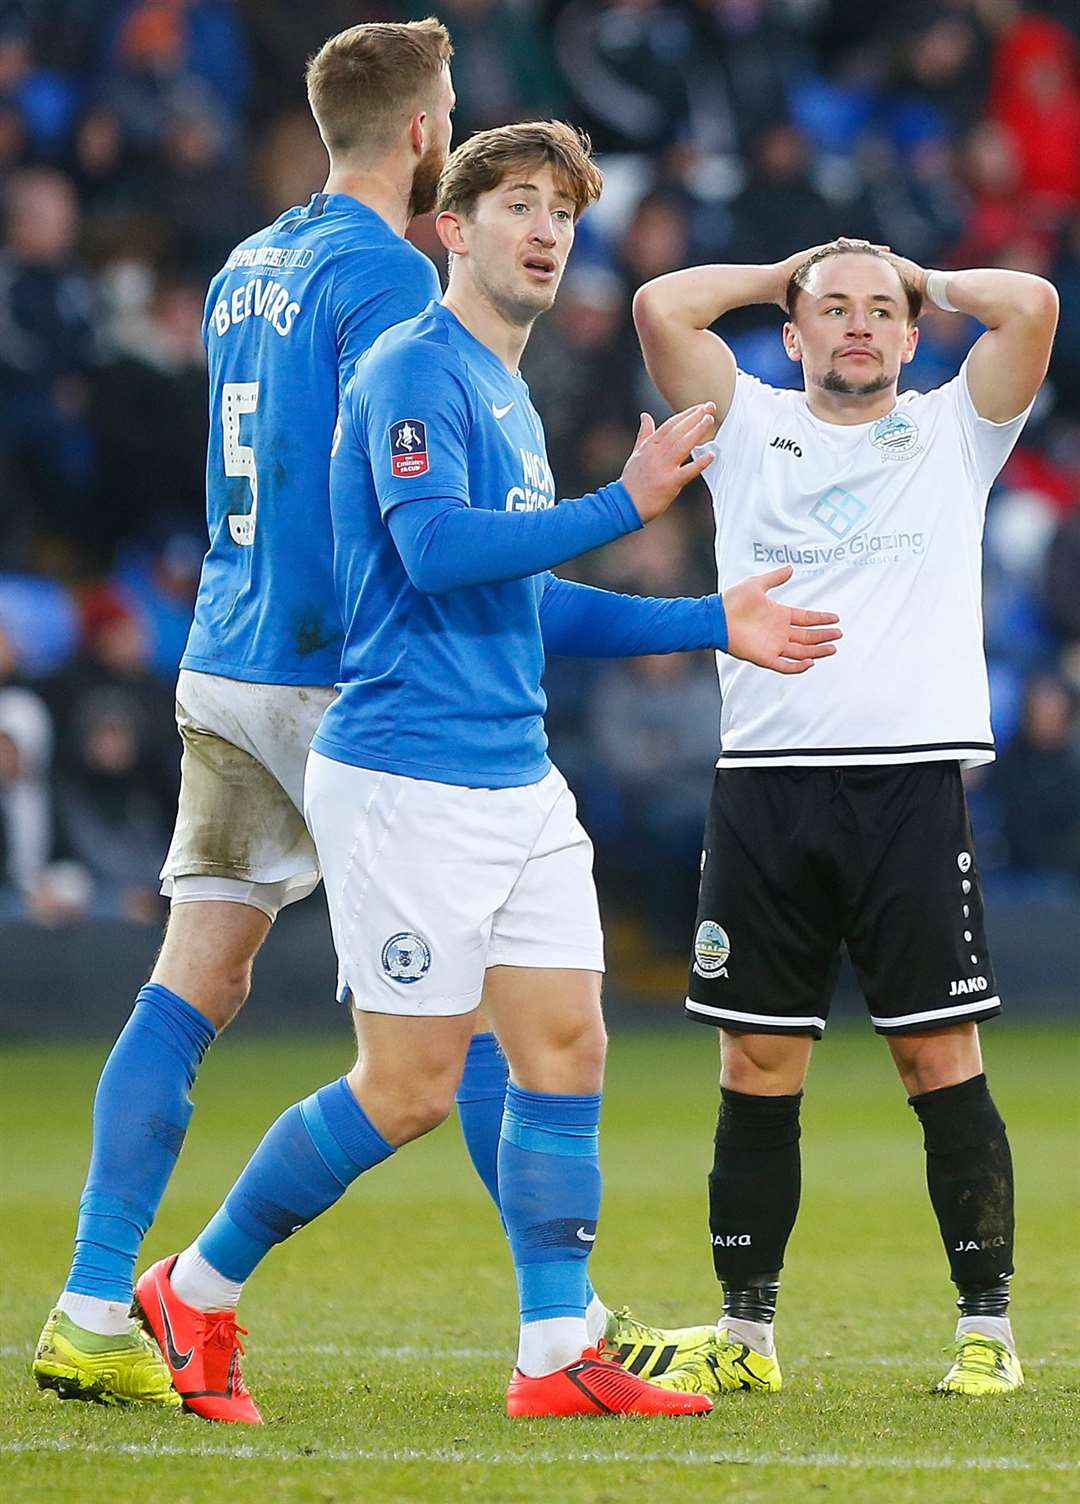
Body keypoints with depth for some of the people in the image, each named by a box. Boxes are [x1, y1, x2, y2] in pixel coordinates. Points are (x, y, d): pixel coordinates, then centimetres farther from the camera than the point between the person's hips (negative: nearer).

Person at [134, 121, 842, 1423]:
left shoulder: (508, 397, 19)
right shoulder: (416, 371, -10)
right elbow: (435, 548, -24)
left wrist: (710, 624, 22)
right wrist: (625, 504, -19)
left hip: (519, 783, 9)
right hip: (408, 779, -9)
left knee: (566, 1048, 2)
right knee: (408, 1091, -5)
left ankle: (559, 1356, 5)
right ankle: (195, 1292, 11)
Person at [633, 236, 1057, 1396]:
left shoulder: (954, 432, 12)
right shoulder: (750, 427, 14)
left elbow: (1032, 305, -2)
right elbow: (660, 307, 3)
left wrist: (925, 281, 14)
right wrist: (783, 272, 16)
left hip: (912, 778, -1)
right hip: (765, 781, 2)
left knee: (940, 1053, -5)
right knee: (756, 1064, 2)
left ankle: (987, 1326, -1)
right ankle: (746, 1328, 9)